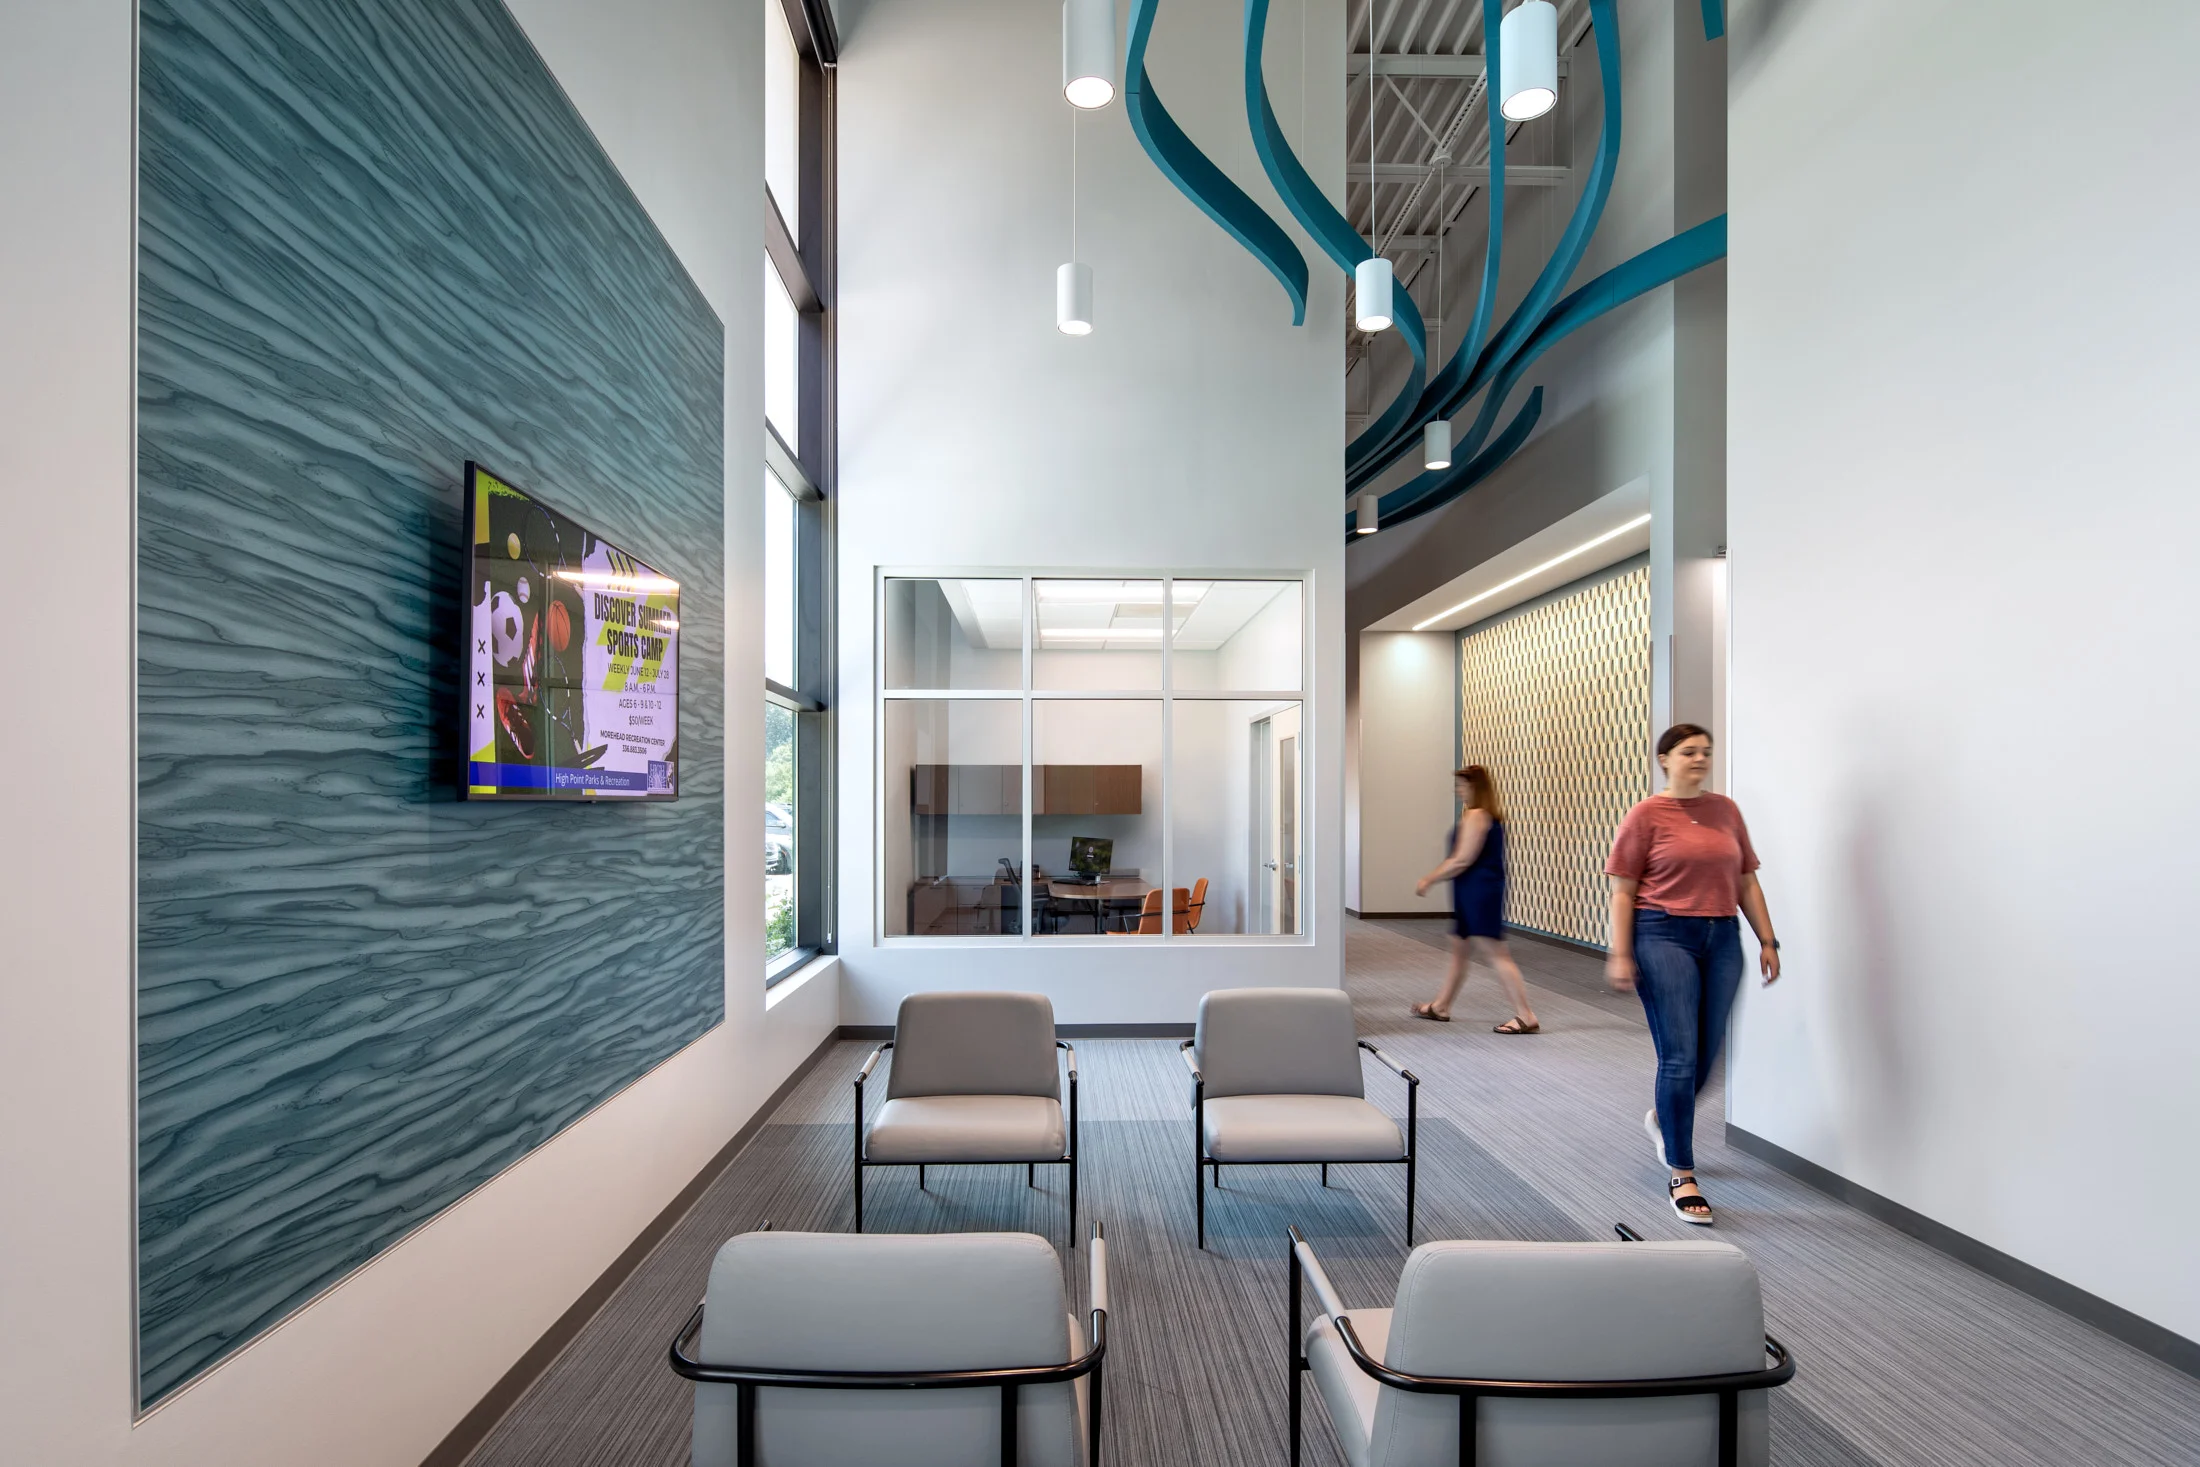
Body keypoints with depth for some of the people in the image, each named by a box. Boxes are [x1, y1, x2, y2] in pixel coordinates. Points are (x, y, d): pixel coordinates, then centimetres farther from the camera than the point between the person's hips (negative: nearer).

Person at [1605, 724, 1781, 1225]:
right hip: (1664, 937, -5)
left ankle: (1662, 1120, 42)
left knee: (1707, 1053, 13)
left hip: (1722, 939, 5)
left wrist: (1767, 940, 10)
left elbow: (1747, 882, 15)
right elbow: (1622, 890, -6)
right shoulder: (1646, 815, -4)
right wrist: (1619, 954, -12)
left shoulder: (1726, 810, 11)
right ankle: (1681, 1176, 6)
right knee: (1680, 1057, -6)